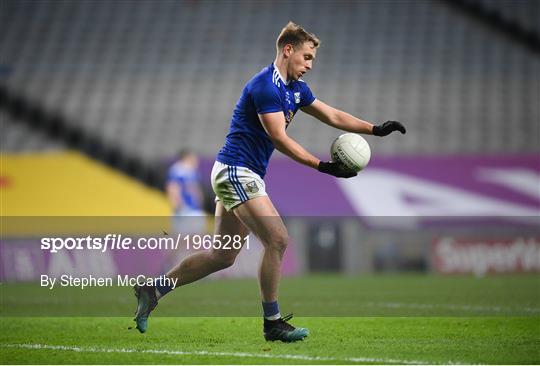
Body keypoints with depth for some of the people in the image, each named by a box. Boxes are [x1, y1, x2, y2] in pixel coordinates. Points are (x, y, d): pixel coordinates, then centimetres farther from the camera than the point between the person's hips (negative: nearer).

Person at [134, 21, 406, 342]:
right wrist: (322, 166, -24)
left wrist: (376, 129, 12)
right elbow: (279, 138, -22)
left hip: (245, 176, 10)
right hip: (236, 171, -10)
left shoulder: (296, 88, 12)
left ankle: (153, 290, 19)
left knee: (223, 256, 12)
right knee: (277, 240, -14)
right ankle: (272, 323, -5)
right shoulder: (265, 86, -18)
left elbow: (333, 116, 20)